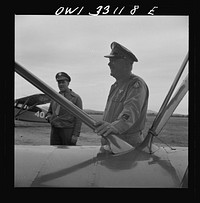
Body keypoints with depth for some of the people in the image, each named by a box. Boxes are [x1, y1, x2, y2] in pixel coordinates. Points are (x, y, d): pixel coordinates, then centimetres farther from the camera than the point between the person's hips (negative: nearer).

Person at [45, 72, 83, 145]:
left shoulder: (76, 98, -1)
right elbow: (49, 112, 25)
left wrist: (76, 134, -13)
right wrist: (49, 117, 1)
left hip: (68, 131, -4)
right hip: (55, 130, 5)